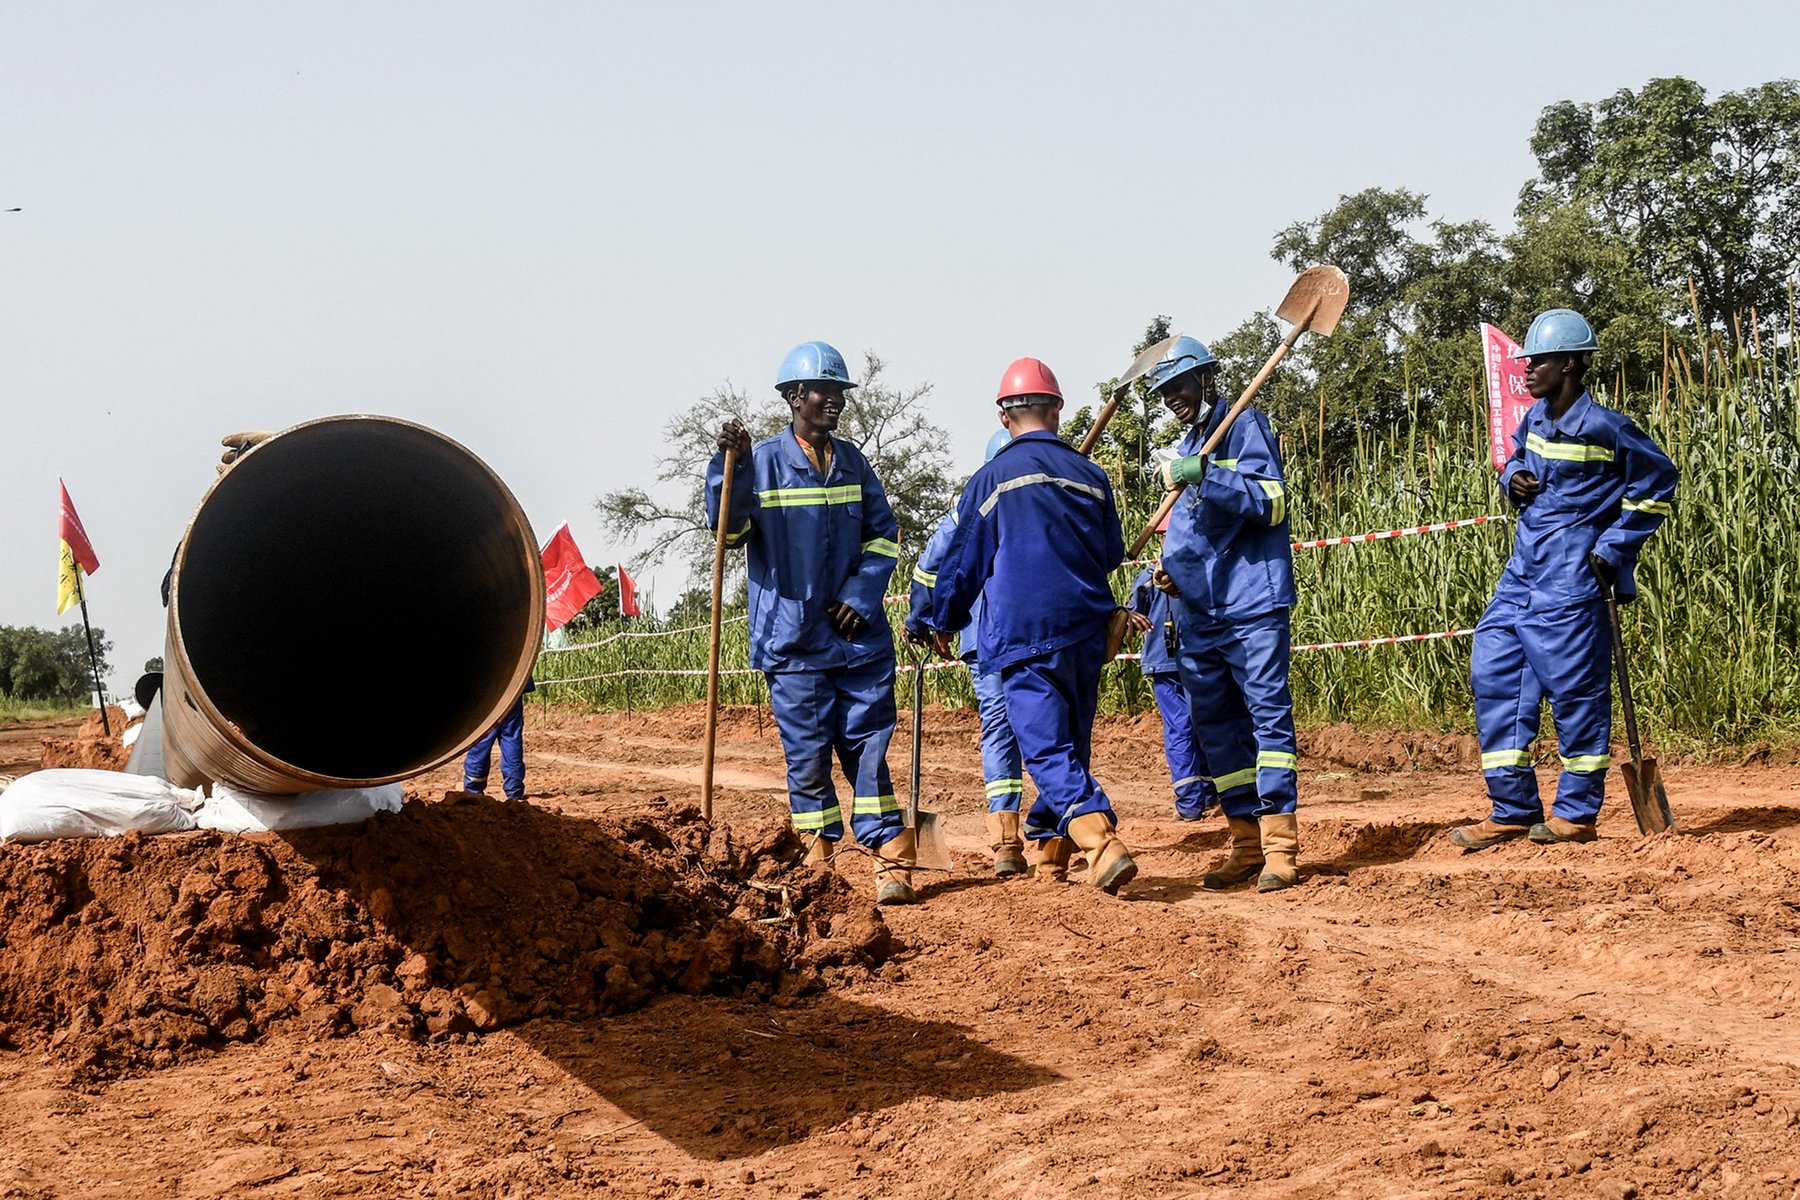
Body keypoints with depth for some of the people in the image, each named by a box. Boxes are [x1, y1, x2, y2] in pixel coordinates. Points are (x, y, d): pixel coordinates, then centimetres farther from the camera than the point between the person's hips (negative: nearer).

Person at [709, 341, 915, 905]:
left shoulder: (852, 462, 11)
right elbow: (730, 530, -11)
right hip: (793, 639, -3)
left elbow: (883, 534, 14)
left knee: (867, 747, 2)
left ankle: (891, 865, 2)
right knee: (807, 753, 1)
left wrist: (862, 594, 0)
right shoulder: (763, 461, -2)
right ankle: (818, 867, 10)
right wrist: (729, 467, -25)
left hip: (858, 633, 3)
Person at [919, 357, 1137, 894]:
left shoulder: (991, 478, -2)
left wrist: (942, 622, 20)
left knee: (1050, 751, -10)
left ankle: (1103, 844, -29)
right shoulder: (1090, 475, 8)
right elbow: (1113, 554, 20)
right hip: (1086, 633, 5)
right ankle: (1049, 848, 25)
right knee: (1069, 743, 16)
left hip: (1023, 634, -4)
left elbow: (963, 561, 4)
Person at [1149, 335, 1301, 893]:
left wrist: (1205, 476, -24)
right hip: (1197, 613, 8)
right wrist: (1171, 572, 10)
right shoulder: (1181, 453, 21)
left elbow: (1272, 502, -15)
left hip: (1251, 605, -8)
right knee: (1216, 727, 7)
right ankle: (1246, 846, 12)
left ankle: (1280, 847, -13)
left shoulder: (1245, 427, -2)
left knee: (1268, 714, -11)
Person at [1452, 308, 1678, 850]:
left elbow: (1657, 482, -5)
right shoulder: (1534, 419, 9)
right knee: (1493, 675, 3)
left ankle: (1577, 812, 9)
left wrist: (1613, 546, -7)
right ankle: (1512, 810, 9)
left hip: (1571, 578, -8)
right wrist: (1513, 478, 5)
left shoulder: (1603, 427, -12)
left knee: (1574, 685, -3)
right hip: (1523, 571, 8)